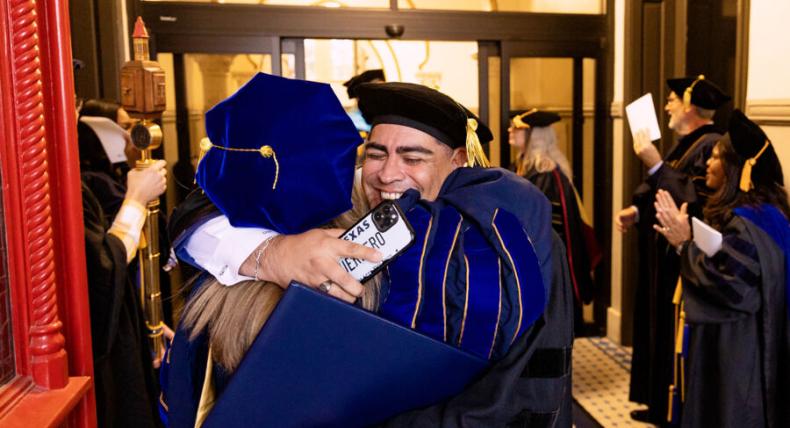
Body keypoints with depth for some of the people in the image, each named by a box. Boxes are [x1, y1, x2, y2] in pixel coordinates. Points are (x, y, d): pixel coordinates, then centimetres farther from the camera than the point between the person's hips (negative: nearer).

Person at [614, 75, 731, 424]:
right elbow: (661, 188, 18)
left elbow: (695, 202, -29)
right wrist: (636, 209, 0)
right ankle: (660, 404, 31)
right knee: (658, 328, 17)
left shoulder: (712, 146, -19)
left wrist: (654, 164, -29)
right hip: (665, 255, 10)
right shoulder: (684, 143, 13)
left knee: (674, 336, 0)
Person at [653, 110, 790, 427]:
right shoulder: (763, 209, 7)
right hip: (738, 344, 10)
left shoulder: (744, 222, -25)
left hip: (734, 355, -10)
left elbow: (731, 285, -29)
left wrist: (685, 243, -21)